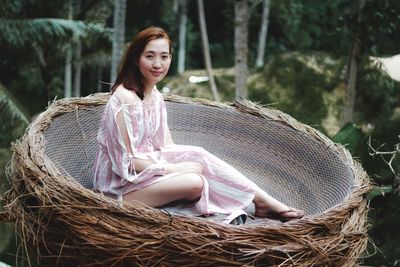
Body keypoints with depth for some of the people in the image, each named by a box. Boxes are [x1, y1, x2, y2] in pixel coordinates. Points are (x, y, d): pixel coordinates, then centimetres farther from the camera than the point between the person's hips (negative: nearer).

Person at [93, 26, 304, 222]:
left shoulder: (155, 96, 5)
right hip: (123, 183, -8)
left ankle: (263, 200, -7)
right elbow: (127, 159, -20)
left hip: (147, 167, 8)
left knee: (198, 157, -13)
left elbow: (166, 145, 7)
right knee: (194, 182, -25)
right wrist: (172, 168, -18)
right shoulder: (126, 99, -22)